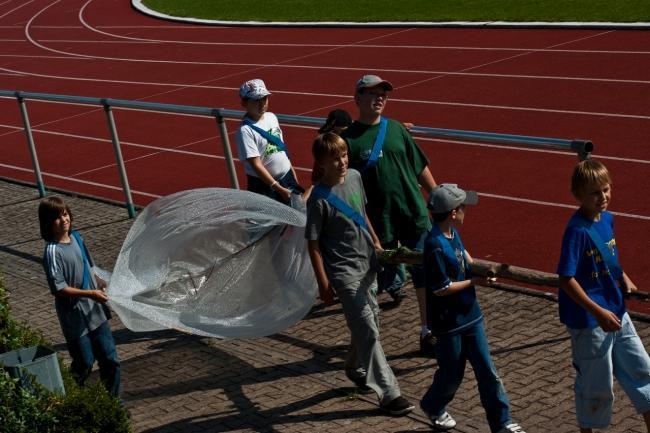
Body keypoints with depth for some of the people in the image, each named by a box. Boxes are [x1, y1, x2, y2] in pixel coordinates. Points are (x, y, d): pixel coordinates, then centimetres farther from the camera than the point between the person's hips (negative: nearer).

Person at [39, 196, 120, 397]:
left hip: (95, 311, 6)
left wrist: (101, 283, 6)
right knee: (84, 364, 4)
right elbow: (59, 288, -21)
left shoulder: (76, 238, 3)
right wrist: (90, 294, -24)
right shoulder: (52, 252, -19)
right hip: (75, 316, -6)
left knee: (110, 359, 11)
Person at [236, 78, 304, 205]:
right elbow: (256, 165, -21)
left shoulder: (271, 117, 2)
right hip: (263, 185, -7)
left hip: (287, 177, 7)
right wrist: (279, 189, -21)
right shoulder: (245, 130, -19)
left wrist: (294, 174, 13)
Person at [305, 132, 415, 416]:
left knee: (368, 323, 19)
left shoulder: (355, 177, 0)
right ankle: (389, 394, -3)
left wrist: (376, 243, 22)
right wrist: (323, 283, -13)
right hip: (344, 272, -7)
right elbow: (313, 243, -13)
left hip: (367, 263, 7)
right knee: (368, 331, -7)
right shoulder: (319, 199, -19)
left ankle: (356, 370, 42)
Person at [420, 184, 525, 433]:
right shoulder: (436, 246, -24)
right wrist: (474, 282, -17)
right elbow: (440, 288, -23)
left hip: (470, 315, 8)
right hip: (449, 321, -8)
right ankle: (433, 406, 39)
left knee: (487, 371, 8)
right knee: (452, 373, 11)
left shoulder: (453, 233, 1)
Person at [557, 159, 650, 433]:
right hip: (589, 320, -8)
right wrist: (599, 313, -26)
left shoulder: (607, 219, 1)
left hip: (616, 313, 8)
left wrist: (624, 279, 3)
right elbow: (566, 280, -24)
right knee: (597, 385, 8)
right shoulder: (577, 231, -22)